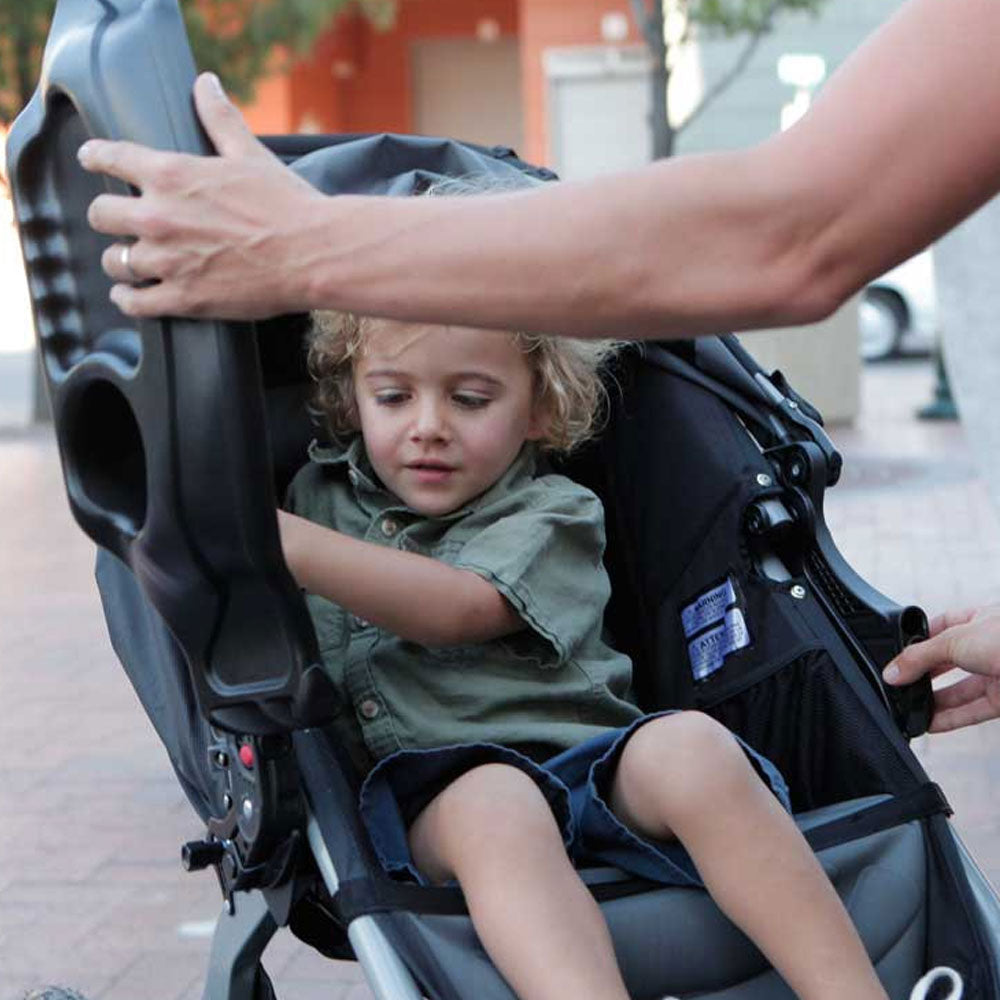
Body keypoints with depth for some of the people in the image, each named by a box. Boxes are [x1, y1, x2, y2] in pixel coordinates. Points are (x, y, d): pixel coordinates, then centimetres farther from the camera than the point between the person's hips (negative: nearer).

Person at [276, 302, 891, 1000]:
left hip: (597, 768, 0)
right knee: (493, 801, -37)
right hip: (439, 797, 0)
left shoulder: (551, 516, 6)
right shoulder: (314, 496, 19)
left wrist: (287, 542, -22)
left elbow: (456, 610, -14)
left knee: (687, 746, -34)